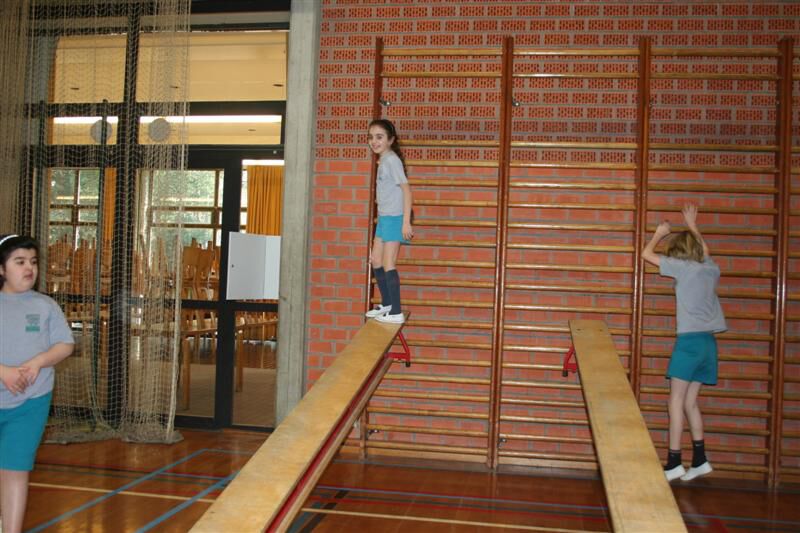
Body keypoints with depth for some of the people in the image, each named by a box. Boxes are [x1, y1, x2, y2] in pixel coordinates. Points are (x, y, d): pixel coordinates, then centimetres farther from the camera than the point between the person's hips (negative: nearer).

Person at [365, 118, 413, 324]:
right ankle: (386, 304, 29)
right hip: (384, 217, 9)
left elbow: (406, 189, -19)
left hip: (394, 217, -9)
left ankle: (396, 312, 0)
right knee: (375, 260, 16)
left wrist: (406, 222, -22)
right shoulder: (383, 160, 11)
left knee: (388, 264, -6)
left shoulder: (391, 160, -15)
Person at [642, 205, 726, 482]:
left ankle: (674, 462, -5)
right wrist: (692, 225, 46)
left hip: (690, 340, -7)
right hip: (708, 342, 7)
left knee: (676, 401, -4)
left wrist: (659, 233, 20)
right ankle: (699, 460, 12)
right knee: (689, 402, 12)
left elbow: (647, 254, 4)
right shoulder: (711, 269, 12)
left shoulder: (683, 267, -6)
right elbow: (704, 249, 36)